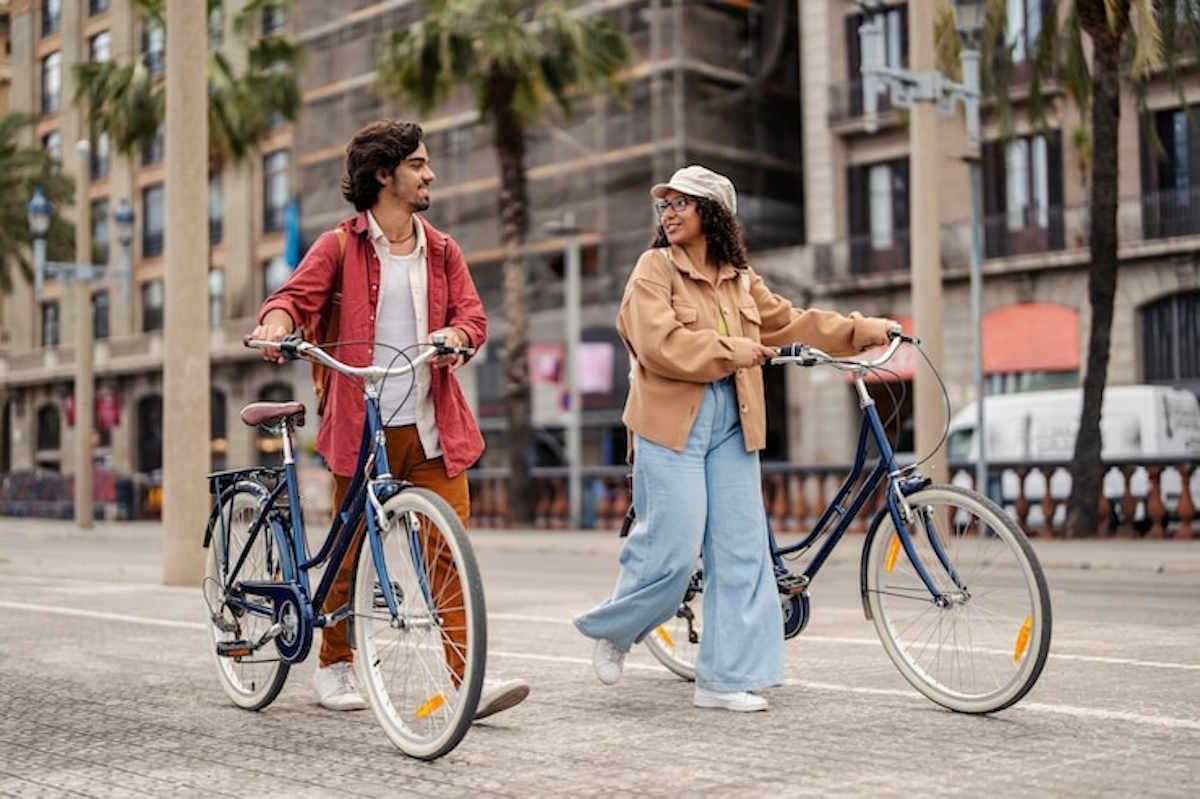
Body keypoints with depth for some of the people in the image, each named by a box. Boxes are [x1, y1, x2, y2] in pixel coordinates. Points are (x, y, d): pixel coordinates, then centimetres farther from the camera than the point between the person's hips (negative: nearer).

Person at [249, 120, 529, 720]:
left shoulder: (441, 250, 14)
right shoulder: (340, 246, 4)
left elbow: (472, 315, 8)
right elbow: (296, 294, -8)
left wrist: (452, 336, -15)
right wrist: (275, 325, -30)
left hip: (432, 426, 3)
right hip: (363, 426, -3)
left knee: (450, 551, -6)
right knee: (352, 552, 7)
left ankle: (462, 680, -6)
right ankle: (334, 666, 26)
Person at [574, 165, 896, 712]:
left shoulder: (740, 279, 16)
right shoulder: (655, 267, -2)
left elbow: (789, 322, 22)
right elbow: (660, 344, -15)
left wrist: (862, 330, 18)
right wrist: (730, 351, -14)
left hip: (732, 424, 6)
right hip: (671, 422, -6)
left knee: (741, 552, 3)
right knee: (671, 550, -8)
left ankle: (723, 679, 10)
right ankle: (612, 632, 20)